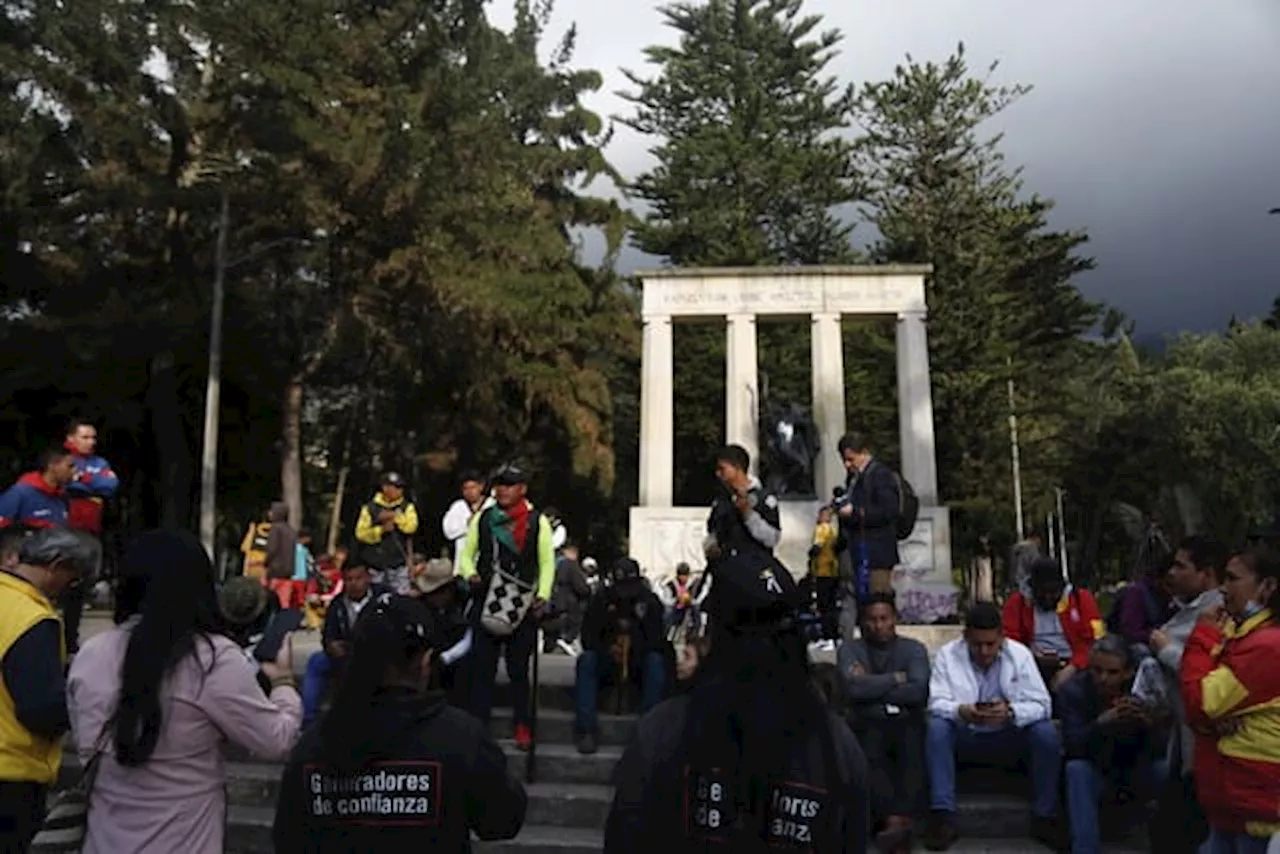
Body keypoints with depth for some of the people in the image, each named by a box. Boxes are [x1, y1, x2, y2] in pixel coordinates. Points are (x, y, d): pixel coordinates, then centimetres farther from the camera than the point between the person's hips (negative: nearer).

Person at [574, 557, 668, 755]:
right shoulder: (602, 599, -3)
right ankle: (587, 729, -33)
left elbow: (657, 639, -8)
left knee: (656, 661, -31)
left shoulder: (649, 600, -4)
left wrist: (635, 650, -25)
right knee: (586, 660, -30)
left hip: (639, 659, 0)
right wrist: (607, 650, -23)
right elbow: (588, 636, -4)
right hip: (607, 659, 0)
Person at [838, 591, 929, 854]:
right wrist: (895, 679, -4)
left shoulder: (914, 648, 9)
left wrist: (871, 688, -5)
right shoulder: (849, 649, 7)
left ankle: (894, 822, -39)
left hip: (907, 721, 0)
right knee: (868, 754, -33)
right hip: (868, 723, 0)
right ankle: (897, 822, -37)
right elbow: (853, 688, -12)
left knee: (914, 752, -33)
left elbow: (919, 692, -7)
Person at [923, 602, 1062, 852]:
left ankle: (1044, 819, -12)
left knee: (1047, 732, -26)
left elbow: (1041, 704, -14)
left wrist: (1011, 712, -35)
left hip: (1010, 737, 1)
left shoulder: (1020, 654, -9)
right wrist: (960, 711, -38)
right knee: (936, 728, -30)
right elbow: (937, 702, -15)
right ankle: (943, 817, -27)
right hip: (964, 737, 0)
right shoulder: (947, 654, -10)